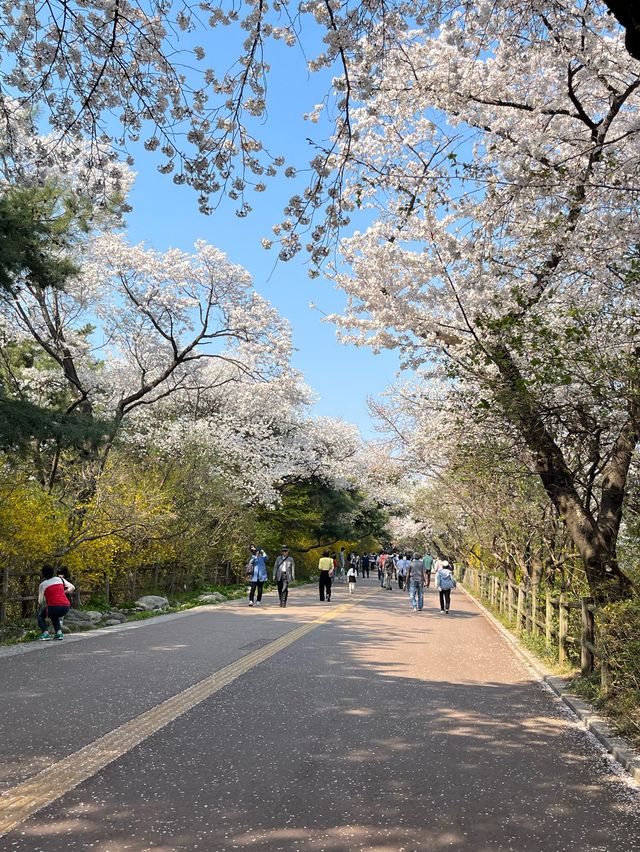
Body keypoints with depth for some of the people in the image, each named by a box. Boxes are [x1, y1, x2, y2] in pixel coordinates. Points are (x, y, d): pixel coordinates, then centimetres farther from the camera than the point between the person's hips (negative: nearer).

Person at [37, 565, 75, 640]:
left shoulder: (42, 584, 9)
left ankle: (45, 633, 1)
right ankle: (59, 632, 15)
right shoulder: (60, 579, 17)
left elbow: (40, 602, 9)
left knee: (40, 616, 24)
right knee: (54, 616, 35)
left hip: (53, 607, -4)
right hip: (65, 608, 4)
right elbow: (72, 587, 15)